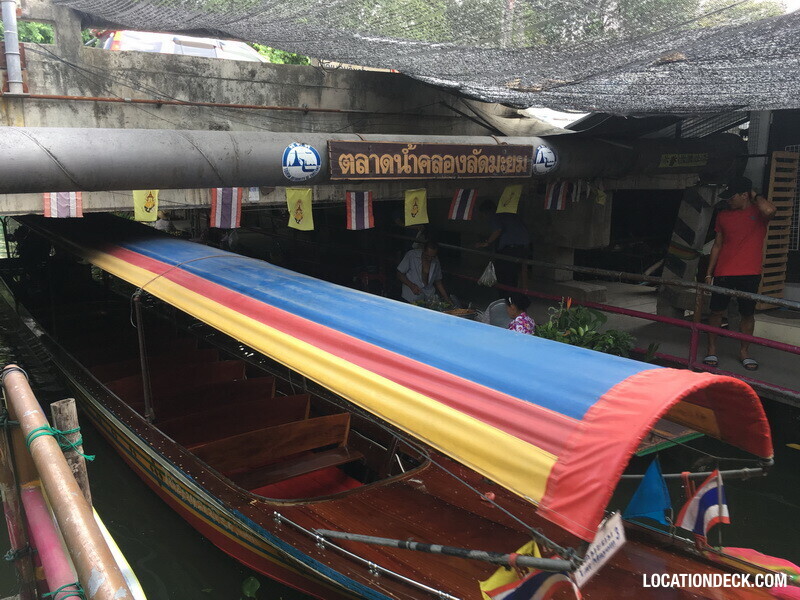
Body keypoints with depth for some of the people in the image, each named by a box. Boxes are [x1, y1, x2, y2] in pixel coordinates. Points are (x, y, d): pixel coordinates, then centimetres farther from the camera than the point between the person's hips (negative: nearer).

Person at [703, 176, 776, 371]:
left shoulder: (758, 212, -2)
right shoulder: (724, 216, 8)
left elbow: (769, 210, -30)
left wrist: (755, 196, -10)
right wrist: (709, 273, 8)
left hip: (750, 274, -2)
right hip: (723, 273, 2)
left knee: (748, 313, 6)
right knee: (717, 312, 2)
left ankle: (744, 351, 21)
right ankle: (712, 350, 14)